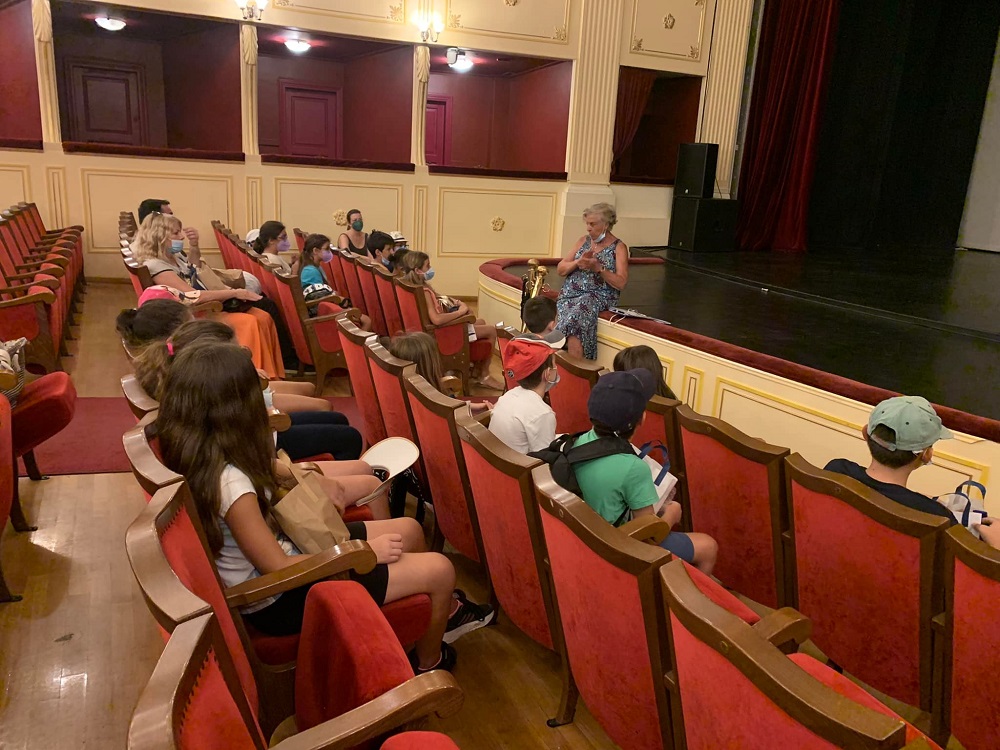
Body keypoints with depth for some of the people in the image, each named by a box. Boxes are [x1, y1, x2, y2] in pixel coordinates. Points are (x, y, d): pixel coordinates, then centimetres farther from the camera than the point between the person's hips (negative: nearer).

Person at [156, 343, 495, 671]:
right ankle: (429, 662, 24)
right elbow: (279, 569, -27)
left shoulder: (197, 455, -6)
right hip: (280, 599, -9)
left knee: (409, 530, 14)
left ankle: (445, 611, 41)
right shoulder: (230, 482, -34)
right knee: (439, 569, -8)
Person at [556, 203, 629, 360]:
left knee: (574, 317, -33)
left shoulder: (618, 247, 4)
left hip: (598, 296, -4)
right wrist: (579, 262, -4)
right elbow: (560, 270, 14)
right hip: (571, 293, 4)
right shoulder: (583, 241, 16)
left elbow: (621, 283, -5)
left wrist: (599, 268, -16)